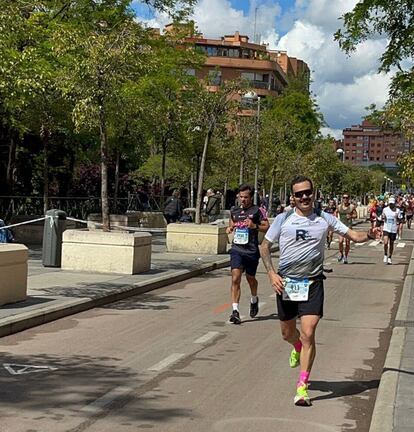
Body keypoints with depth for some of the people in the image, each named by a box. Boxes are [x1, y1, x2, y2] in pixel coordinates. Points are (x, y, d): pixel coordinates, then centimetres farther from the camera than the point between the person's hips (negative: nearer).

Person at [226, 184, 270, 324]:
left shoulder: (257, 211, -3)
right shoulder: (234, 210, 10)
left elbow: (267, 227, -3)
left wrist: (254, 226, -19)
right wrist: (230, 228, 4)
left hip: (252, 251, -2)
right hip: (236, 249, 2)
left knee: (250, 278, 16)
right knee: (235, 279, -11)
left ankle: (254, 300, 46)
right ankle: (235, 311, -12)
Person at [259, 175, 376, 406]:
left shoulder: (325, 219, 1)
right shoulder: (283, 219, 0)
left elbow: (354, 235, 4)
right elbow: (265, 246, 6)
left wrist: (370, 234, -18)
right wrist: (272, 274, -6)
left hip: (312, 283, -2)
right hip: (286, 282, 2)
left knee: (308, 334, -13)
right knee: (288, 333, 15)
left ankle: (303, 385, -2)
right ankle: (298, 349, 52)